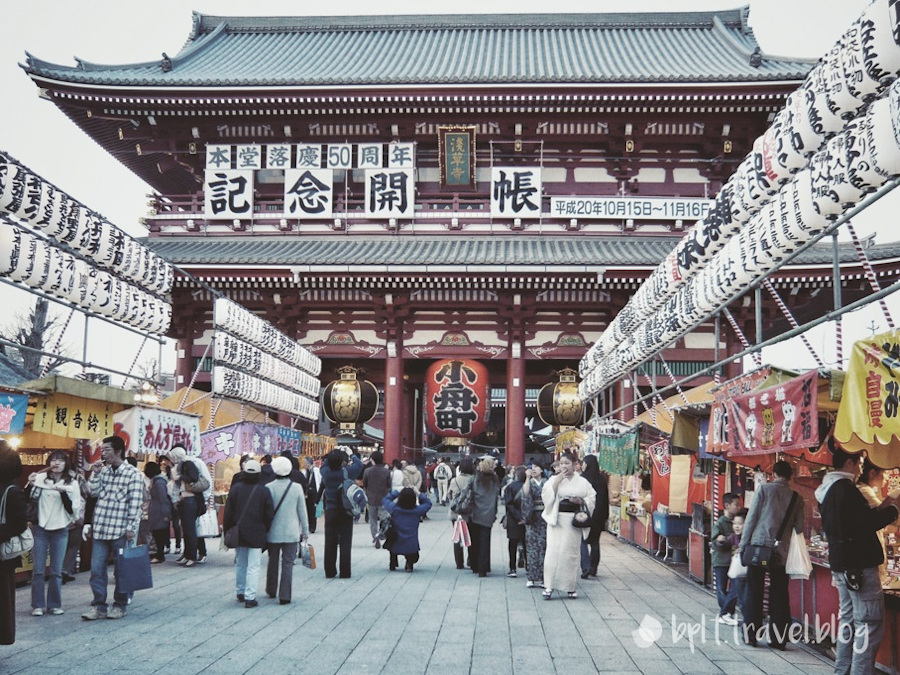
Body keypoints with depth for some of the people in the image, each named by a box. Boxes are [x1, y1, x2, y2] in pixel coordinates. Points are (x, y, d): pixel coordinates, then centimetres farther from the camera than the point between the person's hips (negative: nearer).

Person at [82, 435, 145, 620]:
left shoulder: (133, 474, -5)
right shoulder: (103, 471, 12)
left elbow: (135, 503, -8)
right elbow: (94, 492, 6)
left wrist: (131, 528, -12)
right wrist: (95, 473, -2)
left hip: (120, 530, -5)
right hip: (100, 529, 5)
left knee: (121, 570, 5)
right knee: (97, 570, 4)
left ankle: (120, 606, 16)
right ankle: (98, 606, 12)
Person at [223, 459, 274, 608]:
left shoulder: (236, 488, -1)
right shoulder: (264, 491, -7)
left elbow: (228, 512, 3)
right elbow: (269, 514, -3)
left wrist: (227, 529, 13)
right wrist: (266, 530, 11)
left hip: (238, 533, 3)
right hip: (256, 534, -3)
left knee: (240, 564, 18)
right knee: (253, 566, -1)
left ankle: (240, 592, 28)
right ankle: (250, 597, -5)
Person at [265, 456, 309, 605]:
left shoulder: (269, 488, -9)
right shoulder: (297, 487, -6)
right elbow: (302, 512, 0)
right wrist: (305, 531, 10)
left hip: (273, 532, 1)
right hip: (291, 532, -1)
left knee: (273, 561, 18)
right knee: (288, 563, 3)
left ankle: (271, 590, 33)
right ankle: (285, 595, -1)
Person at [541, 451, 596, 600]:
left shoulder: (582, 482, 6)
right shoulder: (553, 479, 5)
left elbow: (591, 499, 7)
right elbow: (546, 497, -6)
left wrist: (580, 501, -11)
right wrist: (556, 481, -13)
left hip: (574, 520, 1)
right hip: (556, 519, -1)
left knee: (571, 552, 4)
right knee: (553, 551, -7)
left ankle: (570, 587, 16)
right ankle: (549, 586, -4)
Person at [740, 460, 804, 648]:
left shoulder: (764, 489, -2)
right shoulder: (796, 497, 6)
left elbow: (751, 518, -4)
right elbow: (799, 528, 6)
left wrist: (743, 545, 0)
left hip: (758, 546, -2)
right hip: (781, 551, 2)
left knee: (754, 592, 5)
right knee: (779, 596, 9)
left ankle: (751, 635, 7)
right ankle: (778, 638, 10)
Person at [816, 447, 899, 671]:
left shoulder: (826, 490, 14)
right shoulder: (844, 487, -16)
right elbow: (868, 523, -21)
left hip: (841, 564, 10)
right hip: (859, 565, -10)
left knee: (848, 619, 16)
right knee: (869, 624, -7)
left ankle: (842, 669, 20)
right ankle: (861, 670, -9)